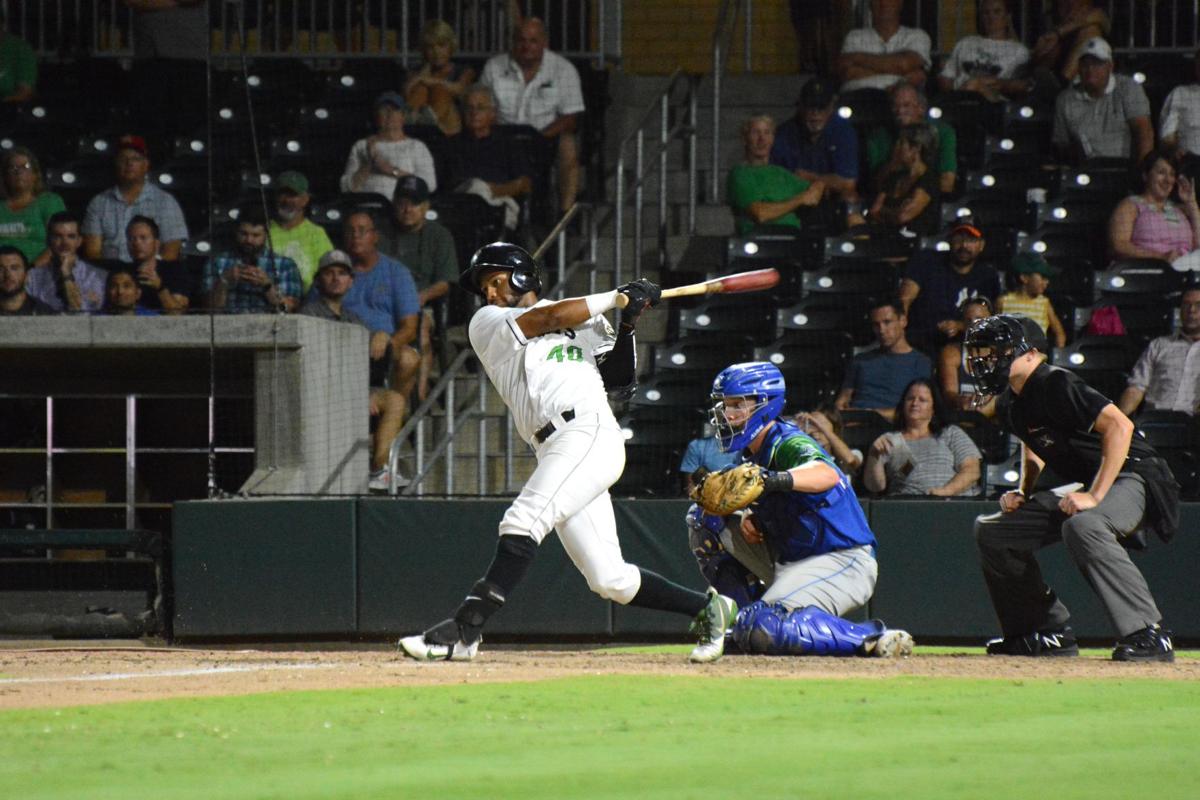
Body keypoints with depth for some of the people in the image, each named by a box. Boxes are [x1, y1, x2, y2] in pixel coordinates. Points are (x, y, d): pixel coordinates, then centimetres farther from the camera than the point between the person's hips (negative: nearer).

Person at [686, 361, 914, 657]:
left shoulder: (788, 444, -18)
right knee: (704, 518, 13)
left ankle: (874, 638, -20)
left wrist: (779, 479, -60)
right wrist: (748, 516, -3)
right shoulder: (755, 449, 9)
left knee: (762, 629, -30)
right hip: (789, 560, 10)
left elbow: (828, 475, -40)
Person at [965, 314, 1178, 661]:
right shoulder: (1012, 403, 7)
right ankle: (1049, 632, 14)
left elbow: (1120, 426, -30)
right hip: (1084, 486, 10)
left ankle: (1147, 633, -35)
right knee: (991, 530, 9)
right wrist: (1023, 494, 11)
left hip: (1132, 478, -10)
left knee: (1082, 526, -41)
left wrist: (1095, 496, -31)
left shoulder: (1055, 385, -21)